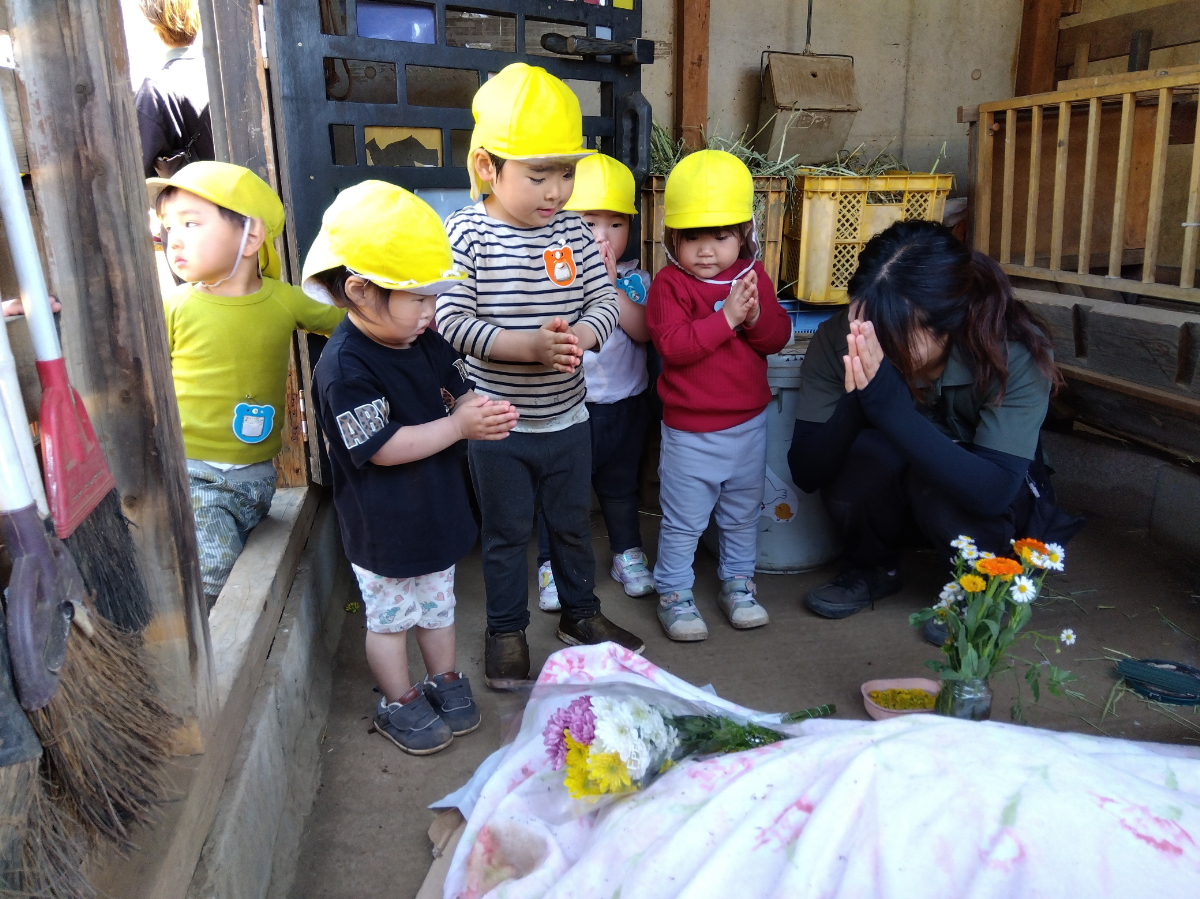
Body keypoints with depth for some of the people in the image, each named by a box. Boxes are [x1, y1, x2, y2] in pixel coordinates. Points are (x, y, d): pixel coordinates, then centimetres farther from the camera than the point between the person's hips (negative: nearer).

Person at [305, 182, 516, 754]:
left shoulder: (426, 342, -2)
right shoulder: (345, 368, -26)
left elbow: (459, 392, 9)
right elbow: (381, 448, -29)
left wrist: (484, 410, -15)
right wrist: (459, 426, -27)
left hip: (436, 513, 7)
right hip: (383, 531, -7)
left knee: (438, 604, 24)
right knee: (390, 618, 15)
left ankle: (445, 680, 44)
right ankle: (399, 703, 34)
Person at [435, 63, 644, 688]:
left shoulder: (572, 230, -2)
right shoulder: (467, 232, -14)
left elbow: (606, 299, -2)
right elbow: (450, 319, -20)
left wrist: (579, 336, -24)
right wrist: (529, 345, -30)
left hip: (566, 418, 4)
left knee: (572, 524, 20)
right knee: (506, 533, 14)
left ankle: (580, 613, 42)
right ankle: (506, 630, 34)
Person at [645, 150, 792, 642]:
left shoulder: (754, 275, 3)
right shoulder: (669, 284, -12)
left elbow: (779, 337, -1)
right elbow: (673, 346, -25)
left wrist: (757, 317, -21)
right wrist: (725, 317, -28)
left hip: (749, 422, 5)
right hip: (690, 430, -5)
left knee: (743, 512, 20)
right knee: (683, 520, 7)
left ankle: (737, 583, 38)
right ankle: (674, 594, 24)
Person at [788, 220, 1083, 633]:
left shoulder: (1014, 354, -30)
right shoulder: (838, 340, -25)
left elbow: (994, 491, -39)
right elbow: (806, 473, -25)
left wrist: (891, 404, -49)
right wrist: (856, 400, -44)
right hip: (886, 491, 2)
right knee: (868, 449, -32)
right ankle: (873, 567, 0)